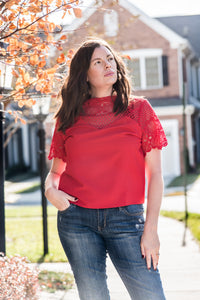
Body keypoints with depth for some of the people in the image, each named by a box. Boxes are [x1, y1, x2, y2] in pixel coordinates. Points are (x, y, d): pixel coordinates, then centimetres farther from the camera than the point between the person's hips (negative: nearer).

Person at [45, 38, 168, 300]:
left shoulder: (138, 109, 6)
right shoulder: (70, 117, 11)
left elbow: (155, 174, 3)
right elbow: (56, 170, 19)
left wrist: (151, 229, -4)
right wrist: (50, 189, -5)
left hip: (125, 219, -1)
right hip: (76, 218, 1)